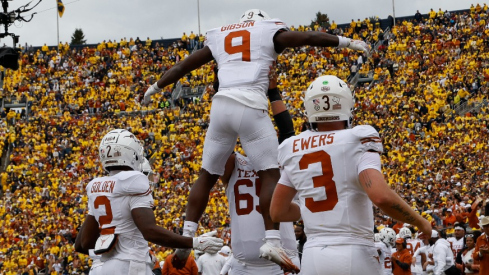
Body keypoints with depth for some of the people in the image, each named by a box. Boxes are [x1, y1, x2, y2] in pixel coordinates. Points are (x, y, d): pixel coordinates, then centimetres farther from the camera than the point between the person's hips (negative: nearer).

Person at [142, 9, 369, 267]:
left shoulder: (219, 36, 25)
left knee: (207, 174, 14)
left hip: (221, 106, 4)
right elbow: (310, 37, 10)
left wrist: (154, 88, 44)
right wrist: (347, 42, 21)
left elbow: (182, 66, 32)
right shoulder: (270, 31, 14)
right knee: (270, 174, 0)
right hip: (250, 107, -4)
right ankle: (271, 240, -11)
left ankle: (186, 237, 9)